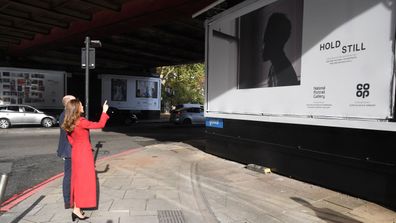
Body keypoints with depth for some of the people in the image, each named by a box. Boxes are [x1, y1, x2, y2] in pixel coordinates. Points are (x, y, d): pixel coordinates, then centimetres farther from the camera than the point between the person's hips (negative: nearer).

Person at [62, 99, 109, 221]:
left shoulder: (69, 123, 5)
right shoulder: (81, 122, -20)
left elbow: (70, 139, 15)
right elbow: (100, 124, -16)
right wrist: (104, 111, -6)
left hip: (76, 153, 8)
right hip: (84, 153, -8)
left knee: (78, 180, 16)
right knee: (83, 180, 0)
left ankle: (76, 207, 24)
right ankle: (77, 209, 5)